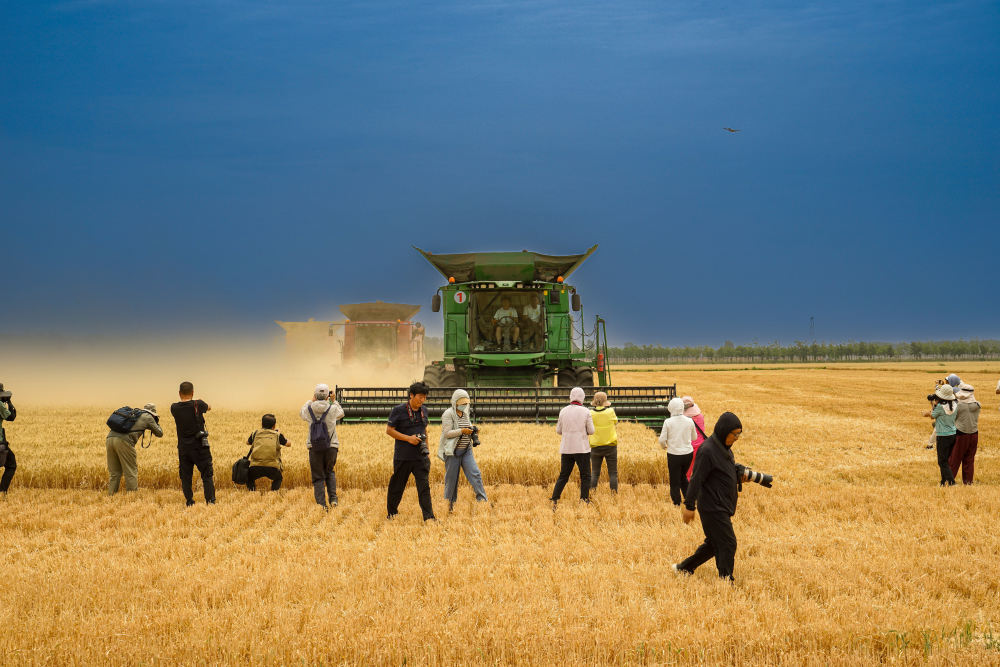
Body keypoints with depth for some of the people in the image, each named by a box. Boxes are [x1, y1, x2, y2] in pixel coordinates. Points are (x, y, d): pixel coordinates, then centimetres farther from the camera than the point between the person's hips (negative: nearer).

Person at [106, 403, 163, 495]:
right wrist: (156, 423, 41)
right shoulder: (148, 417, 14)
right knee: (131, 472, 2)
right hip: (123, 441, -6)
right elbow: (159, 434, 22)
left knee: (114, 473, 13)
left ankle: (110, 496, 12)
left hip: (110, 437, 6)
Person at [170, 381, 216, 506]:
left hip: (183, 448, 3)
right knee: (207, 474, 3)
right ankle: (210, 500, -6)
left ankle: (189, 502, 12)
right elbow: (209, 407, 11)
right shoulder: (197, 404, -10)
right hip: (199, 447, -3)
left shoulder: (174, 408, -4)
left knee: (185, 477, 10)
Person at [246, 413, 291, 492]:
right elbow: (288, 444, 29)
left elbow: (248, 442, 36)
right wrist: (282, 435, 46)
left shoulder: (256, 433, 16)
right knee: (278, 479, 32)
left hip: (256, 467, 0)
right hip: (272, 468, 0)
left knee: (250, 479, 32)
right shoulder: (277, 434, 13)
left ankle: (250, 490, 7)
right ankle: (274, 490, 9)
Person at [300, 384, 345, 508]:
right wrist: (333, 401, 32)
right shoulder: (333, 409, -3)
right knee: (330, 472, 22)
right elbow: (341, 413, 23)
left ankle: (321, 504, -1)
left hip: (314, 447, -1)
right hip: (331, 446, 1)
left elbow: (301, 413, 25)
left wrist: (311, 401, 31)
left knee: (318, 477, 6)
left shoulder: (309, 409, -1)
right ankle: (333, 498, 6)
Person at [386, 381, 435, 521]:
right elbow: (389, 430, -7)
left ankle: (429, 517, -7)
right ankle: (391, 513, 24)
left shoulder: (423, 410, 10)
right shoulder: (398, 410, -7)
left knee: (424, 486, -5)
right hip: (403, 456, -3)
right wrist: (408, 438, -16)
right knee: (397, 486, 7)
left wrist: (427, 449, 17)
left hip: (420, 456, 4)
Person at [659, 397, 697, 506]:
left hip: (674, 455, -3)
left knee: (674, 480, 10)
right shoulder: (689, 421, -5)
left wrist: (664, 446, 12)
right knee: (683, 476, 24)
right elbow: (694, 437, 8)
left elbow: (662, 439, -10)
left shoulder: (668, 422, -13)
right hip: (688, 453, 3)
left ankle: (677, 503, 15)